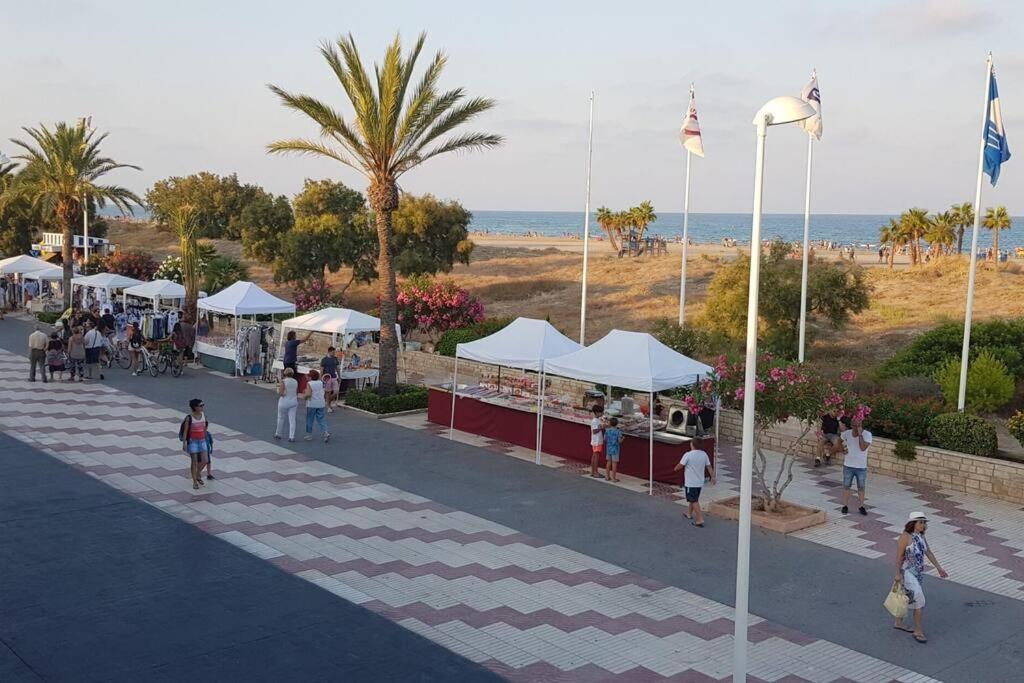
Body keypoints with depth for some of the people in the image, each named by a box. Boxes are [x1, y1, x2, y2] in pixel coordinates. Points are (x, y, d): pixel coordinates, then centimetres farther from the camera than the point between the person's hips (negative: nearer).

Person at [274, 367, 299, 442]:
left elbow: (280, 393, -16)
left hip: (284, 402, -3)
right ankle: (291, 436, -5)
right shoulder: (295, 382, 1)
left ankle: (277, 434, 29)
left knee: (280, 418, 15)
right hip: (293, 401, 3)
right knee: (292, 419, 2)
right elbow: (296, 392, 8)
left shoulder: (283, 381, -14)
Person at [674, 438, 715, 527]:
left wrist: (676, 468, 9)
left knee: (694, 501, -2)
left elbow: (680, 466, -12)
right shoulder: (704, 455, -1)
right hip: (700, 482, 7)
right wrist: (713, 477, 10)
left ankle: (700, 520, -8)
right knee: (693, 499, 24)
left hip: (690, 483, -7)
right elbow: (709, 467, 3)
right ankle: (689, 514, 41)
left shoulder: (688, 455, -19)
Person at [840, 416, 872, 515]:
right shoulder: (846, 433, -7)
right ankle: (845, 506, 20)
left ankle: (861, 507, 22)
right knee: (846, 486, 9)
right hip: (848, 465, 2)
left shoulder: (867, 434, -15)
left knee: (861, 487, 10)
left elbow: (863, 448, -27)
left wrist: (860, 434, -28)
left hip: (861, 467, -2)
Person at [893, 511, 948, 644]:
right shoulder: (905, 536, -18)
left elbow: (928, 552, 13)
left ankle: (898, 623, 35)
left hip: (918, 572, 8)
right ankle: (918, 631, -2)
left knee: (907, 599, 18)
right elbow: (899, 556, -18)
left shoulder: (920, 536, 4)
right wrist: (898, 574, -19)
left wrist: (939, 568, 13)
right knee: (919, 599, -11)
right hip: (907, 572, -8)